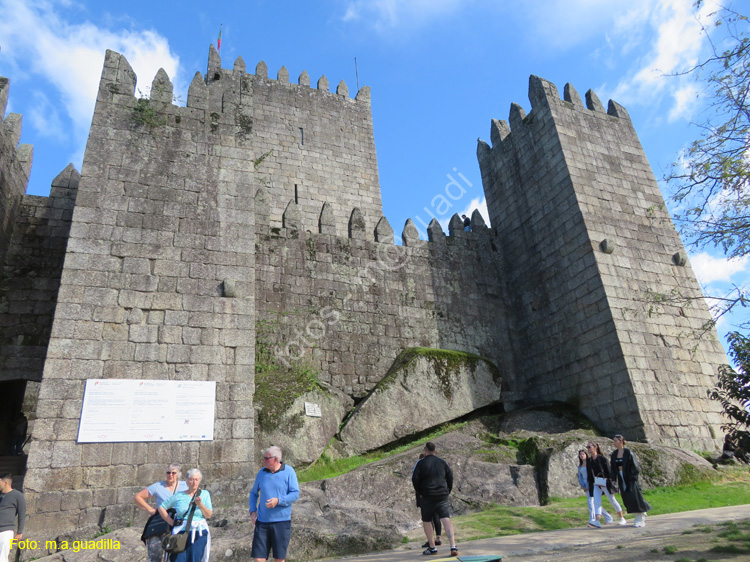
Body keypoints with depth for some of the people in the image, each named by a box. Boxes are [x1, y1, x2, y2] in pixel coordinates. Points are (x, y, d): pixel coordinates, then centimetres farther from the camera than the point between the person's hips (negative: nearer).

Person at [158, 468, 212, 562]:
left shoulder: (205, 494, 7)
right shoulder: (178, 496, 5)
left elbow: (209, 515, 2)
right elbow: (161, 508, 13)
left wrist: (200, 504, -13)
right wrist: (171, 522, 4)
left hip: (199, 534, 0)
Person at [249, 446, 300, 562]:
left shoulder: (289, 471, -5)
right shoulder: (261, 473, 5)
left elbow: (295, 494, -8)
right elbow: (253, 493, 17)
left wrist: (278, 500, -22)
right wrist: (252, 511, 2)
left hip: (281, 521, -3)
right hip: (262, 521, 3)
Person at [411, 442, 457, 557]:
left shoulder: (421, 463, -4)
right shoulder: (442, 462, 7)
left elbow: (415, 479, -6)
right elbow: (450, 477, 9)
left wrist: (420, 493, 7)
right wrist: (448, 491, 17)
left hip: (427, 496, -3)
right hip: (442, 495, 3)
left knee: (426, 521, 12)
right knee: (446, 519, -3)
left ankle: (432, 547, 15)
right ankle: (453, 546, -15)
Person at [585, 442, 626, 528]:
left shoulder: (601, 458, -10)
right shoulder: (589, 461, 7)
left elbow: (608, 470, -11)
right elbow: (589, 474, 11)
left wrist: (609, 482, -16)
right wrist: (590, 485, 10)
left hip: (604, 483, -5)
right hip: (596, 484, 5)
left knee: (612, 500, 7)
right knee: (596, 501, -10)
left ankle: (622, 518, 22)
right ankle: (598, 521, -19)